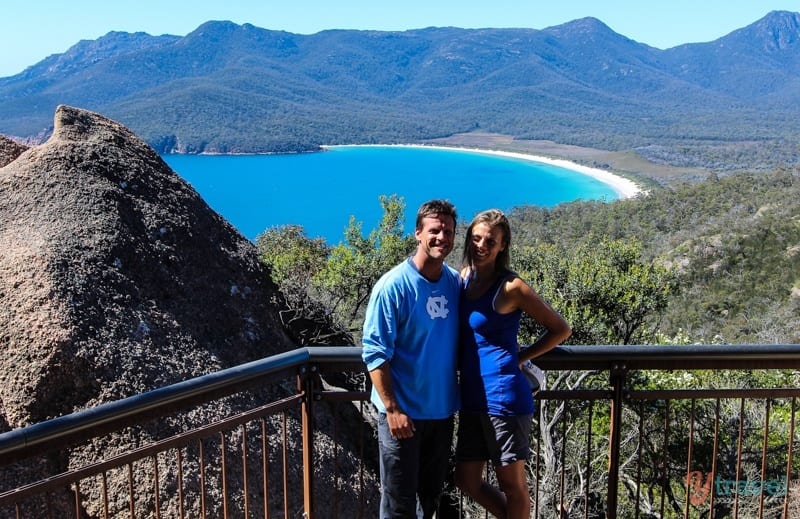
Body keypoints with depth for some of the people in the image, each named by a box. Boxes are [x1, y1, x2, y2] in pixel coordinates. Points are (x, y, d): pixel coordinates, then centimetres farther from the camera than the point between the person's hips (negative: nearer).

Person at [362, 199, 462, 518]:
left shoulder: (456, 282, 1)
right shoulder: (393, 286, -16)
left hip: (442, 409, 5)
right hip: (403, 412, -5)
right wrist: (393, 409, -19)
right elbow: (375, 353, -16)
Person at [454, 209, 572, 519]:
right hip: (471, 399, 7)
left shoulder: (511, 287, -12)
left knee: (512, 484, 9)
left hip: (503, 397, -7)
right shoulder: (464, 277, 6)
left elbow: (561, 329, -5)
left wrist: (519, 358, -5)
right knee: (467, 481, 16)